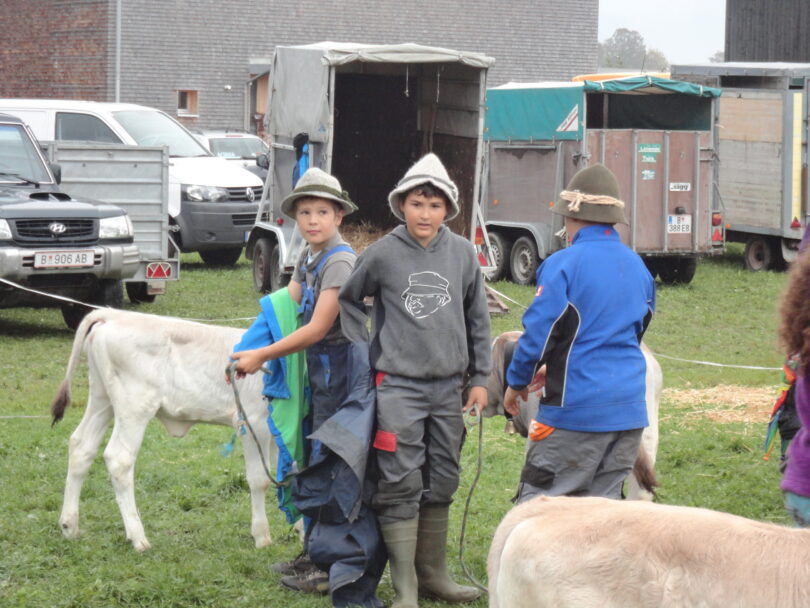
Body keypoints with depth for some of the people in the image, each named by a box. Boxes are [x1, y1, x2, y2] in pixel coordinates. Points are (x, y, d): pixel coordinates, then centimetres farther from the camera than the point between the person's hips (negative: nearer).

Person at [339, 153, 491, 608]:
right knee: (401, 485, -7)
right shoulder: (383, 254, -4)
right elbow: (349, 299, 10)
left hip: (448, 386, 4)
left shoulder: (463, 253, 4)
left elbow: (478, 318, 12)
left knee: (442, 483, 11)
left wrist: (480, 378, 10)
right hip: (398, 385, -3)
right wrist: (363, 352, 1)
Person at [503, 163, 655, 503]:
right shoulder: (638, 267, 12)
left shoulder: (563, 265, -11)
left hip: (576, 409, -7)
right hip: (629, 410, 7)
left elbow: (537, 332, -13)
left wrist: (516, 383, 5)